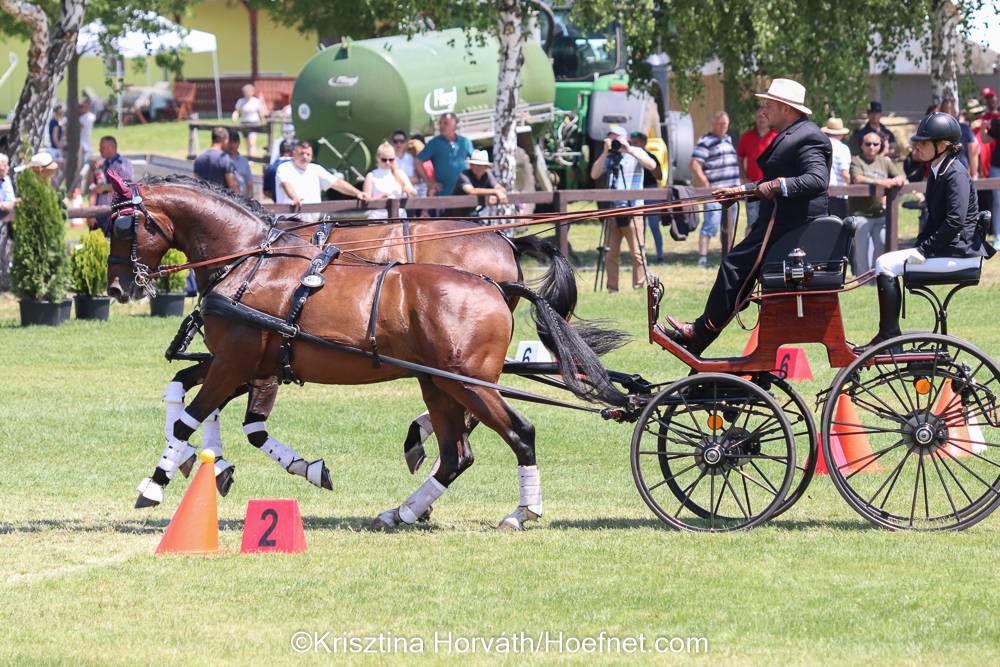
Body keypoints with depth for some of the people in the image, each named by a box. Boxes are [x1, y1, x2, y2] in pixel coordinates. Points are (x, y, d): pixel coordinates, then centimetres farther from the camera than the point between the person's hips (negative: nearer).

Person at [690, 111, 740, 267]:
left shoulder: (728, 140, 17)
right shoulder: (705, 142, -8)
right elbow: (695, 165, -15)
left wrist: (737, 184, 19)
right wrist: (707, 185, -19)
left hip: (731, 190, 8)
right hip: (715, 190, -8)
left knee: (729, 225, 15)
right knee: (710, 225, -12)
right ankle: (702, 258, -13)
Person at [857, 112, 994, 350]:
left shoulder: (956, 175, -16)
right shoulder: (936, 172, 14)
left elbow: (954, 223, -23)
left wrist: (924, 250, -19)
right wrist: (919, 247, 6)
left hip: (959, 253, -10)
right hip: (942, 248, 10)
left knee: (887, 265, -18)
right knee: (884, 262, 1)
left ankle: (888, 335, -14)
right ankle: (887, 335, 0)